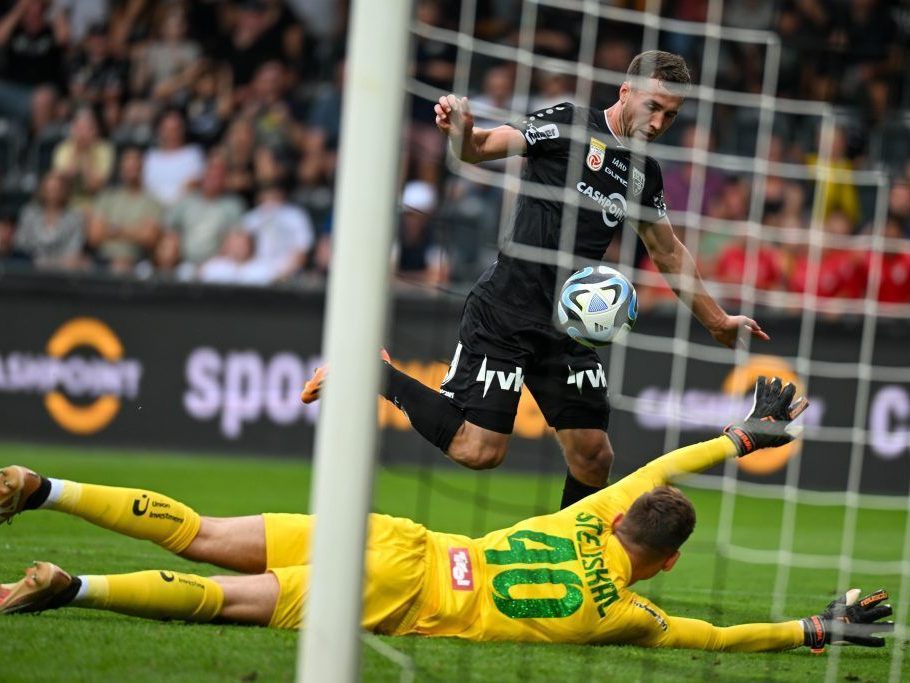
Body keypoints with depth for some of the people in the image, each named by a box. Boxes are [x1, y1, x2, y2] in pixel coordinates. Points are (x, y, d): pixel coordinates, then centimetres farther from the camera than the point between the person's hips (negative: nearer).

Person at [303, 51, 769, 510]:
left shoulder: (644, 174, 15)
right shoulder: (569, 126, -5)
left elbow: (669, 253, 28)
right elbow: (482, 148, -11)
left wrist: (717, 322, 33)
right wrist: (460, 131, -35)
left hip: (570, 327, 7)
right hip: (506, 312, -7)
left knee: (593, 457, 1)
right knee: (477, 450, -13)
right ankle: (375, 372, 5)